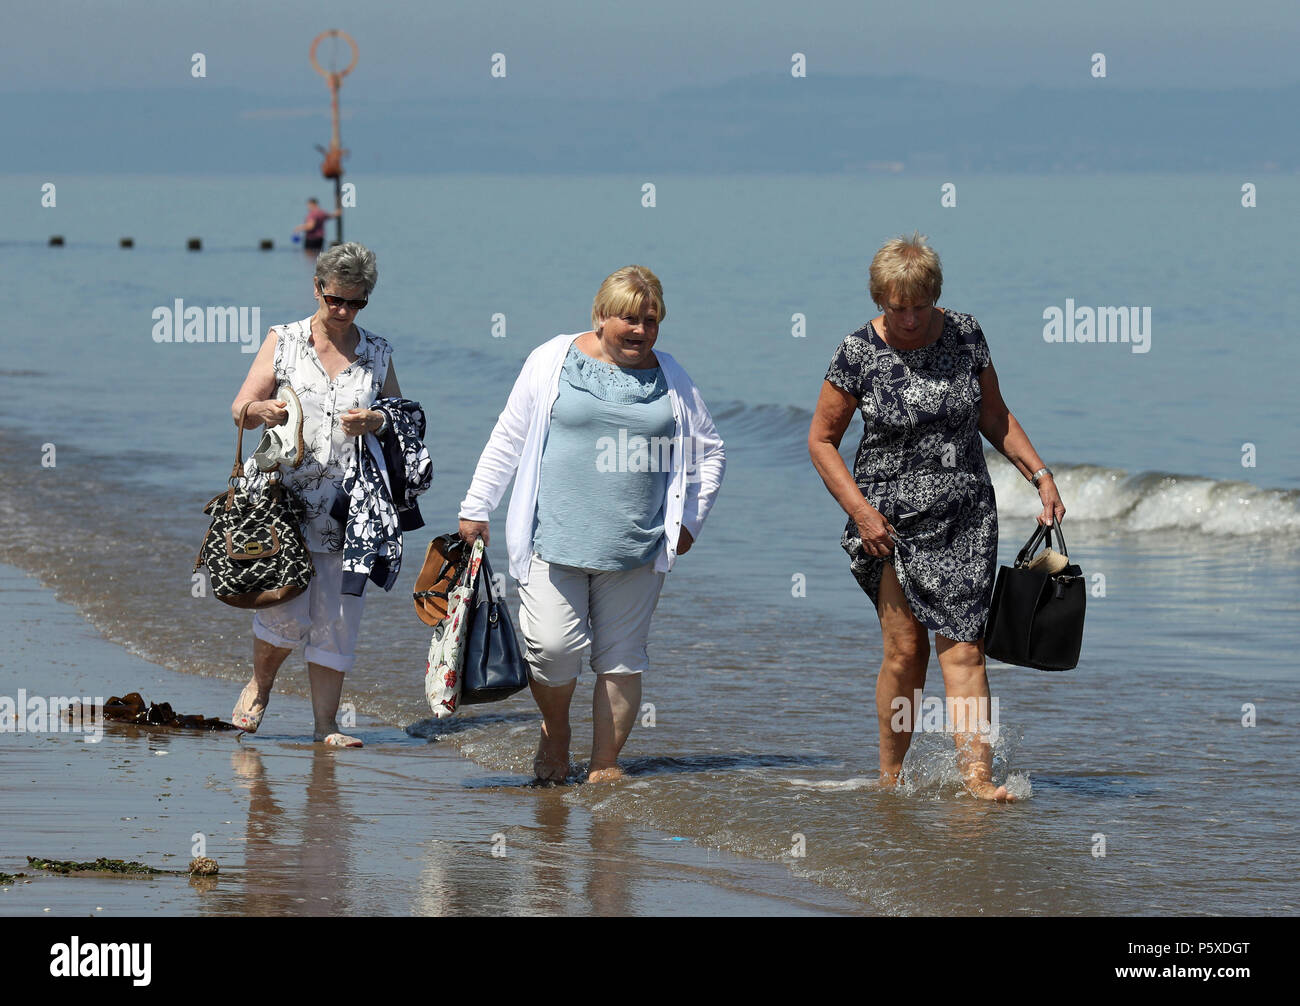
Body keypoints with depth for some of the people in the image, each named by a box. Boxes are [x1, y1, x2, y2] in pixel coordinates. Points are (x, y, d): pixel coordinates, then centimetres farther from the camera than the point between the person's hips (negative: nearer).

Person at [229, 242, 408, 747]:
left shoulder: (376, 353, 12)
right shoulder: (283, 341, 7)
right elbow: (240, 409, 3)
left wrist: (377, 420, -8)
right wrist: (261, 411, -22)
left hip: (348, 505, 2)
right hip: (283, 493, -2)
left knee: (337, 615, 0)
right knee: (287, 608, -12)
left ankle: (326, 723, 8)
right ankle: (258, 685, 16)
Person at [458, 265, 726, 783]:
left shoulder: (670, 379, 10)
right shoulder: (553, 361, 4)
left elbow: (710, 451, 20)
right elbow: (508, 439, 8)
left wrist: (689, 520, 11)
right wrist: (476, 507, 5)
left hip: (636, 546, 2)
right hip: (554, 539, -2)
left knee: (621, 658, 2)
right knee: (555, 646, -13)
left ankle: (604, 764, 12)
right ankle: (554, 731, 15)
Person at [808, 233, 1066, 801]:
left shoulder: (964, 335, 1)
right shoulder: (859, 354, -7)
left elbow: (994, 418, 13)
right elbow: (821, 439, -1)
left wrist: (1040, 475, 3)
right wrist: (860, 510, -11)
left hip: (966, 516, 2)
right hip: (892, 519, -2)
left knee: (962, 648, -8)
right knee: (905, 649, -4)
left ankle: (976, 774, -15)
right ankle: (890, 777, 10)